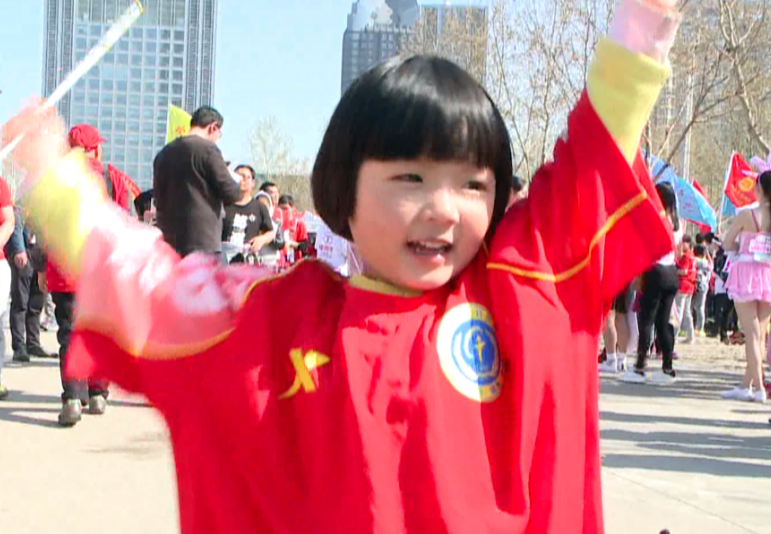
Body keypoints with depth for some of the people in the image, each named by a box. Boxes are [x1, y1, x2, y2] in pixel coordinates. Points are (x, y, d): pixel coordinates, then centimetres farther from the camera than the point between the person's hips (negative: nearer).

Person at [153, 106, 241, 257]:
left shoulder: (164, 153, 14)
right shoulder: (207, 148, -9)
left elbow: (158, 198, 20)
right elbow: (231, 193, -9)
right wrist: (236, 180, 11)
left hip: (170, 239, 7)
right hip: (203, 241, -7)